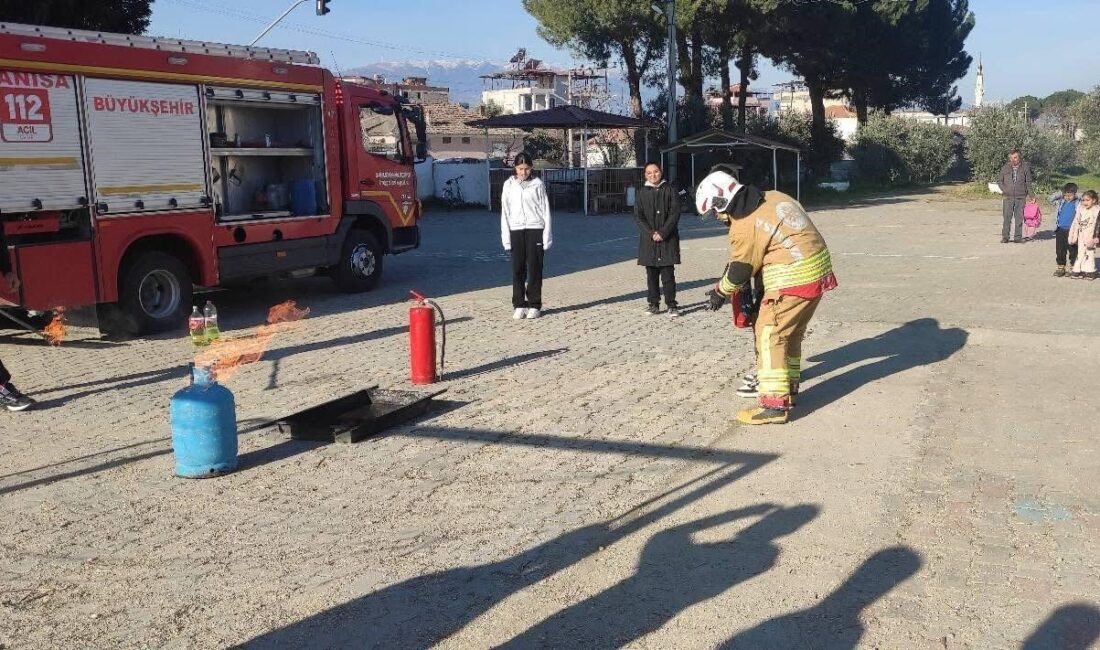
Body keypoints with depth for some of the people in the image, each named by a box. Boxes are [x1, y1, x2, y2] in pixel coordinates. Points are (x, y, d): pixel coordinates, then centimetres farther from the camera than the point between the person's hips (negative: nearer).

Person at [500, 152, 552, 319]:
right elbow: (505, 212, 8)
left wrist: (547, 236, -3)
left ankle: (534, 305, 8)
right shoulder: (509, 185, 7)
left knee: (534, 269, 0)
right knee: (518, 269, 3)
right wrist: (506, 237, 2)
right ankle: (519, 305, 10)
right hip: (516, 230, 2)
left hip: (535, 229, -2)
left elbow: (545, 210, 2)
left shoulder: (537, 184, 3)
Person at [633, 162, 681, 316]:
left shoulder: (669, 190, 2)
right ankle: (653, 304, 12)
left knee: (668, 273, -5)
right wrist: (651, 233, -10)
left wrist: (663, 233, -12)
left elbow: (675, 213, -3)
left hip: (668, 238, -2)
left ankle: (671, 305, 0)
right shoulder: (642, 193, 7)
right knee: (651, 274, 5)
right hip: (649, 239, 2)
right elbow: (638, 216, 3)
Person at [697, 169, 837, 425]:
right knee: (792, 332, 21)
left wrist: (719, 293, 14)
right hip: (820, 268, 9)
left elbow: (740, 272, -4)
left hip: (794, 279, -9)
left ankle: (775, 405, -6)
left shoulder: (744, 227, -14)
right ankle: (789, 389, 33)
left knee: (769, 335, -3)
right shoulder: (774, 197, 10)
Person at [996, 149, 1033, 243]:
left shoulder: (1025, 167, 3)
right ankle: (1005, 237, 5)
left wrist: (1029, 194, 1)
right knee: (1007, 218, -1)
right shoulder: (1005, 168, 4)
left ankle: (1017, 237, 10)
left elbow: (1029, 182, 6)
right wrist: (1004, 189, -1)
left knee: (1019, 218, 3)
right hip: (1008, 197, 0)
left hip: (1020, 197, 0)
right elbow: (999, 180, 12)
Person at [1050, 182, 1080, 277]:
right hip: (1060, 230, 3)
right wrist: (1061, 194, -3)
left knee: (1073, 250, 6)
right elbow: (1051, 198, 5)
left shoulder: (1078, 204, -3)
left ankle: (1073, 268, 18)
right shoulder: (1060, 202, 5)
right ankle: (1060, 267, 15)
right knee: (1060, 250, 6)